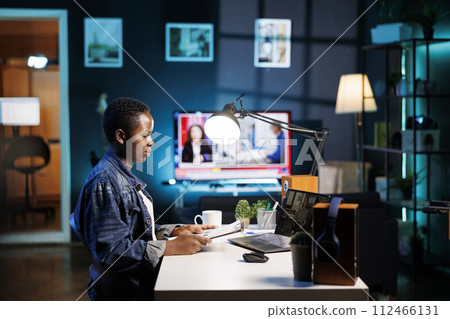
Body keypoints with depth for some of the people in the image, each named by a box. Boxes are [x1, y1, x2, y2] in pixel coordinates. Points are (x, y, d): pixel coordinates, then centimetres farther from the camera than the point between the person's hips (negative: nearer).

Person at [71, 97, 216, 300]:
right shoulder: (104, 183, -17)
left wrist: (175, 231, 8)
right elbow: (110, 249, -23)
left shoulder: (124, 177, 16)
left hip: (142, 279, 10)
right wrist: (172, 247, -20)